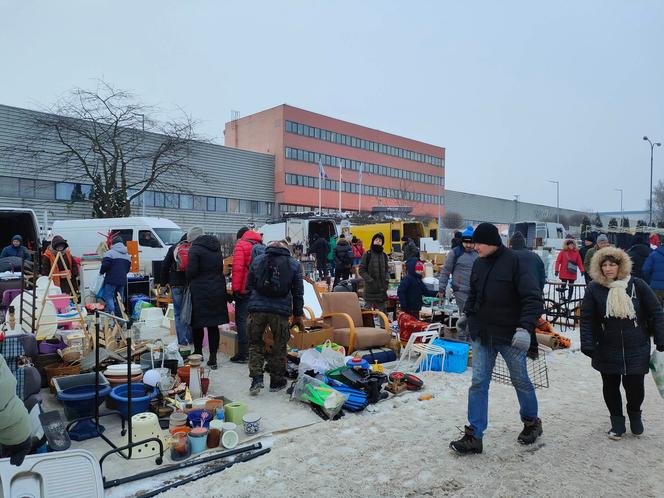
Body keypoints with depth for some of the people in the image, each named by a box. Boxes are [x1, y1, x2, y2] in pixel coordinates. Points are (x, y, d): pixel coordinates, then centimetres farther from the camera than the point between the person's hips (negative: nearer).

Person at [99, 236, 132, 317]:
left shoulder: (110, 252, -8)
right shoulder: (127, 255, 15)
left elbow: (105, 265, -16)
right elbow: (128, 268, 17)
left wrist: (101, 272, 1)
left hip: (111, 280, -6)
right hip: (122, 280, 6)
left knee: (108, 297, -2)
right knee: (119, 298, 12)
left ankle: (111, 313, -17)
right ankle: (119, 315, 14)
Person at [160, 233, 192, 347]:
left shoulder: (173, 248, 6)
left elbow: (165, 266, 5)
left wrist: (164, 282, 11)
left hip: (176, 285, 0)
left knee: (178, 313, 5)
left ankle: (182, 340, 4)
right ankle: (191, 339, 13)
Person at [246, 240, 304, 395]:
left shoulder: (257, 260, 12)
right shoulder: (294, 264, 9)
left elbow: (249, 287, 13)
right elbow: (298, 292, 10)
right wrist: (299, 315, 16)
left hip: (257, 308, 1)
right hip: (281, 311, -1)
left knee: (255, 344, 15)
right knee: (279, 346, 12)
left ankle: (256, 378, 5)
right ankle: (276, 381, 21)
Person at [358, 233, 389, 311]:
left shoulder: (384, 255, 12)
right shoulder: (367, 254, -3)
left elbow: (387, 269, 17)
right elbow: (362, 270, -6)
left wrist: (386, 280, 1)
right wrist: (370, 281, -13)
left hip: (382, 290, 5)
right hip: (370, 290, -4)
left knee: (382, 311, 10)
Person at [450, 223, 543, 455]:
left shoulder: (513, 261, -15)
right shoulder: (479, 264, 4)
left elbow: (533, 298, -20)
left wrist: (525, 327, -31)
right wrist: (469, 316, 12)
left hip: (510, 335, -4)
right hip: (482, 334, 5)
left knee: (520, 380, 15)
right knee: (478, 382, 2)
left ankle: (532, 422, 39)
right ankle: (474, 435, 8)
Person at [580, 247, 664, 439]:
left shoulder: (636, 285, -5)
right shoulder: (594, 288, -5)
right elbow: (587, 319, -3)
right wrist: (588, 344, -8)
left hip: (637, 349, 0)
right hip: (607, 351, 1)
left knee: (634, 385, 3)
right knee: (610, 386, 10)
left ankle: (634, 414, 35)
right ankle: (617, 421, 30)